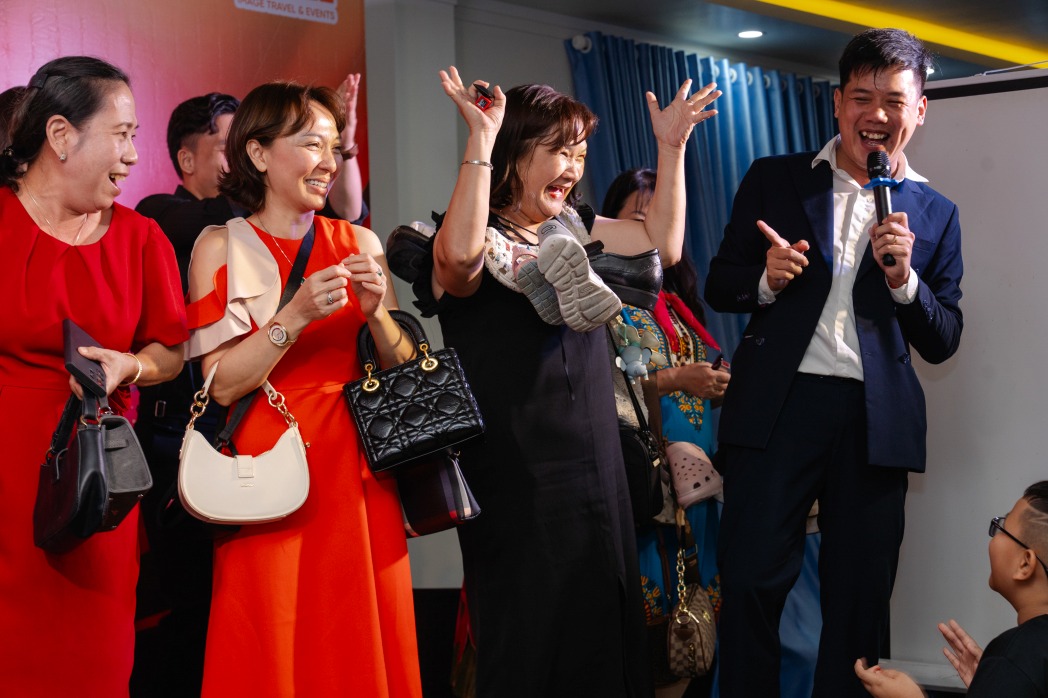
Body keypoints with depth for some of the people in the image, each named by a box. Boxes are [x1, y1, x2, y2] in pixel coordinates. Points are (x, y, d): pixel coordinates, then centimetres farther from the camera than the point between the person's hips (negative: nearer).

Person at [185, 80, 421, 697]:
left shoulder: (360, 243, 7)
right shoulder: (220, 246, -1)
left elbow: (404, 369, 9)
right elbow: (222, 384, -9)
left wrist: (376, 312, -9)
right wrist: (295, 317, -20)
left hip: (357, 467, 3)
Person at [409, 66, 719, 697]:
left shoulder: (570, 228, 11)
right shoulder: (476, 238, -11)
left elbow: (663, 242, 14)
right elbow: (460, 256, -35)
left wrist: (672, 148, 8)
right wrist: (480, 139, -31)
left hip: (596, 472, 7)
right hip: (517, 485, -7)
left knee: (602, 634, 14)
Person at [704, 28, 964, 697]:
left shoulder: (935, 214, 9)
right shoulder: (774, 180, 8)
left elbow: (943, 341, 7)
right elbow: (719, 286, 9)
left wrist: (904, 278, -11)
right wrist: (765, 280, -12)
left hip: (875, 421, 1)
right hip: (778, 407, -1)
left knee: (861, 597, 8)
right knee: (751, 583, 0)